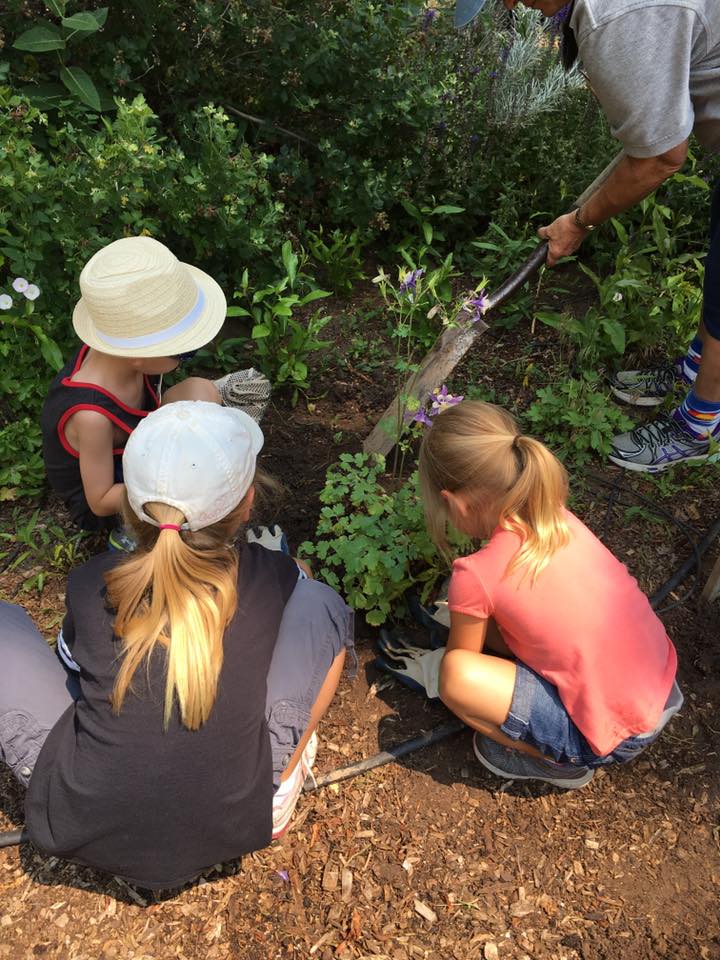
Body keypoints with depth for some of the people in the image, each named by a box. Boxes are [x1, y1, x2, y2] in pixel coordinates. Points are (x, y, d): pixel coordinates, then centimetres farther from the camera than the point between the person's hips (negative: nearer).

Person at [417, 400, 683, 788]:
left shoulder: (475, 576, -23)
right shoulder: (557, 517, -5)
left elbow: (461, 663, -2)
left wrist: (436, 665, 18)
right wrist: (466, 615, 23)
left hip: (613, 738, -7)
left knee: (456, 675, -18)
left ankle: (558, 762, 5)